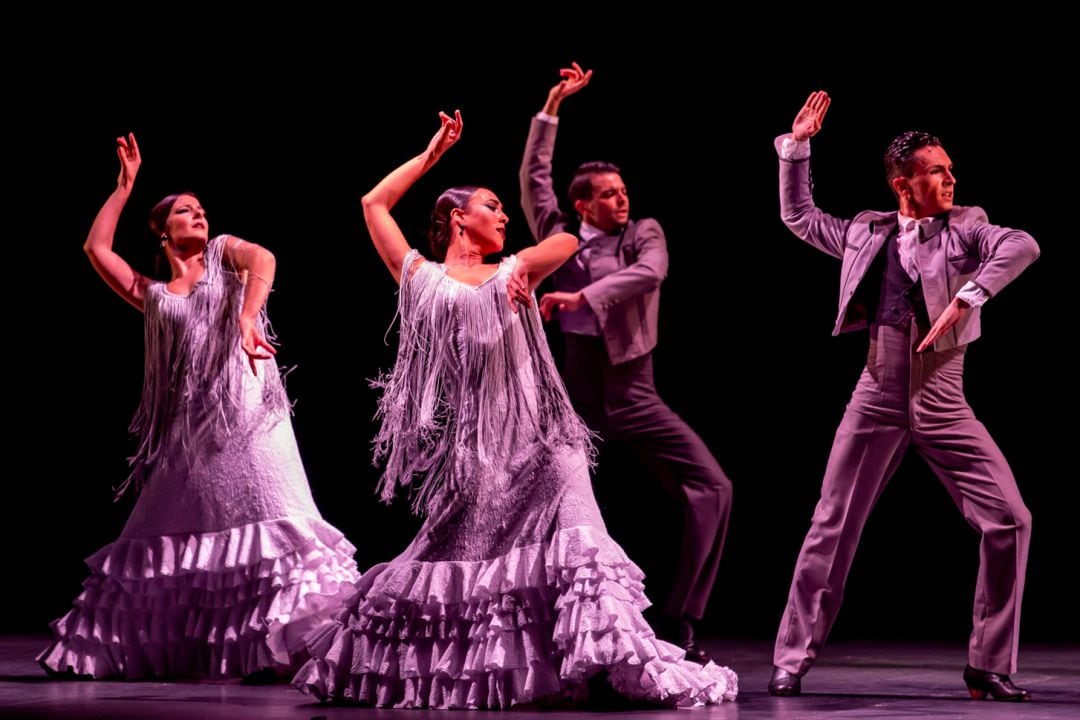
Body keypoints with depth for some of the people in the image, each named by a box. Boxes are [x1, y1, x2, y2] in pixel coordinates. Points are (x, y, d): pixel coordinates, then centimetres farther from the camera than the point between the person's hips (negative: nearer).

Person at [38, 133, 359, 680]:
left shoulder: (224, 253, 13)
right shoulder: (153, 295, 18)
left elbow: (264, 259, -9)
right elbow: (96, 248, 14)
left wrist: (247, 318, -26)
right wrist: (125, 185, 19)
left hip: (244, 408, -3)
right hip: (187, 424, 4)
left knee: (259, 515, -16)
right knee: (170, 533, 7)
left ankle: (285, 645, -21)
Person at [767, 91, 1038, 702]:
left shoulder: (964, 229, 4)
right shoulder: (868, 233, 11)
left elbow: (1021, 246, -16)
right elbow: (800, 218, 24)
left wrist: (967, 298, -25)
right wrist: (796, 148, 16)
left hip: (942, 403, -1)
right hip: (878, 397, 1)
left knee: (1009, 519, -11)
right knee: (832, 529, 1)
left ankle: (990, 665, -1)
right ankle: (793, 661, 10)